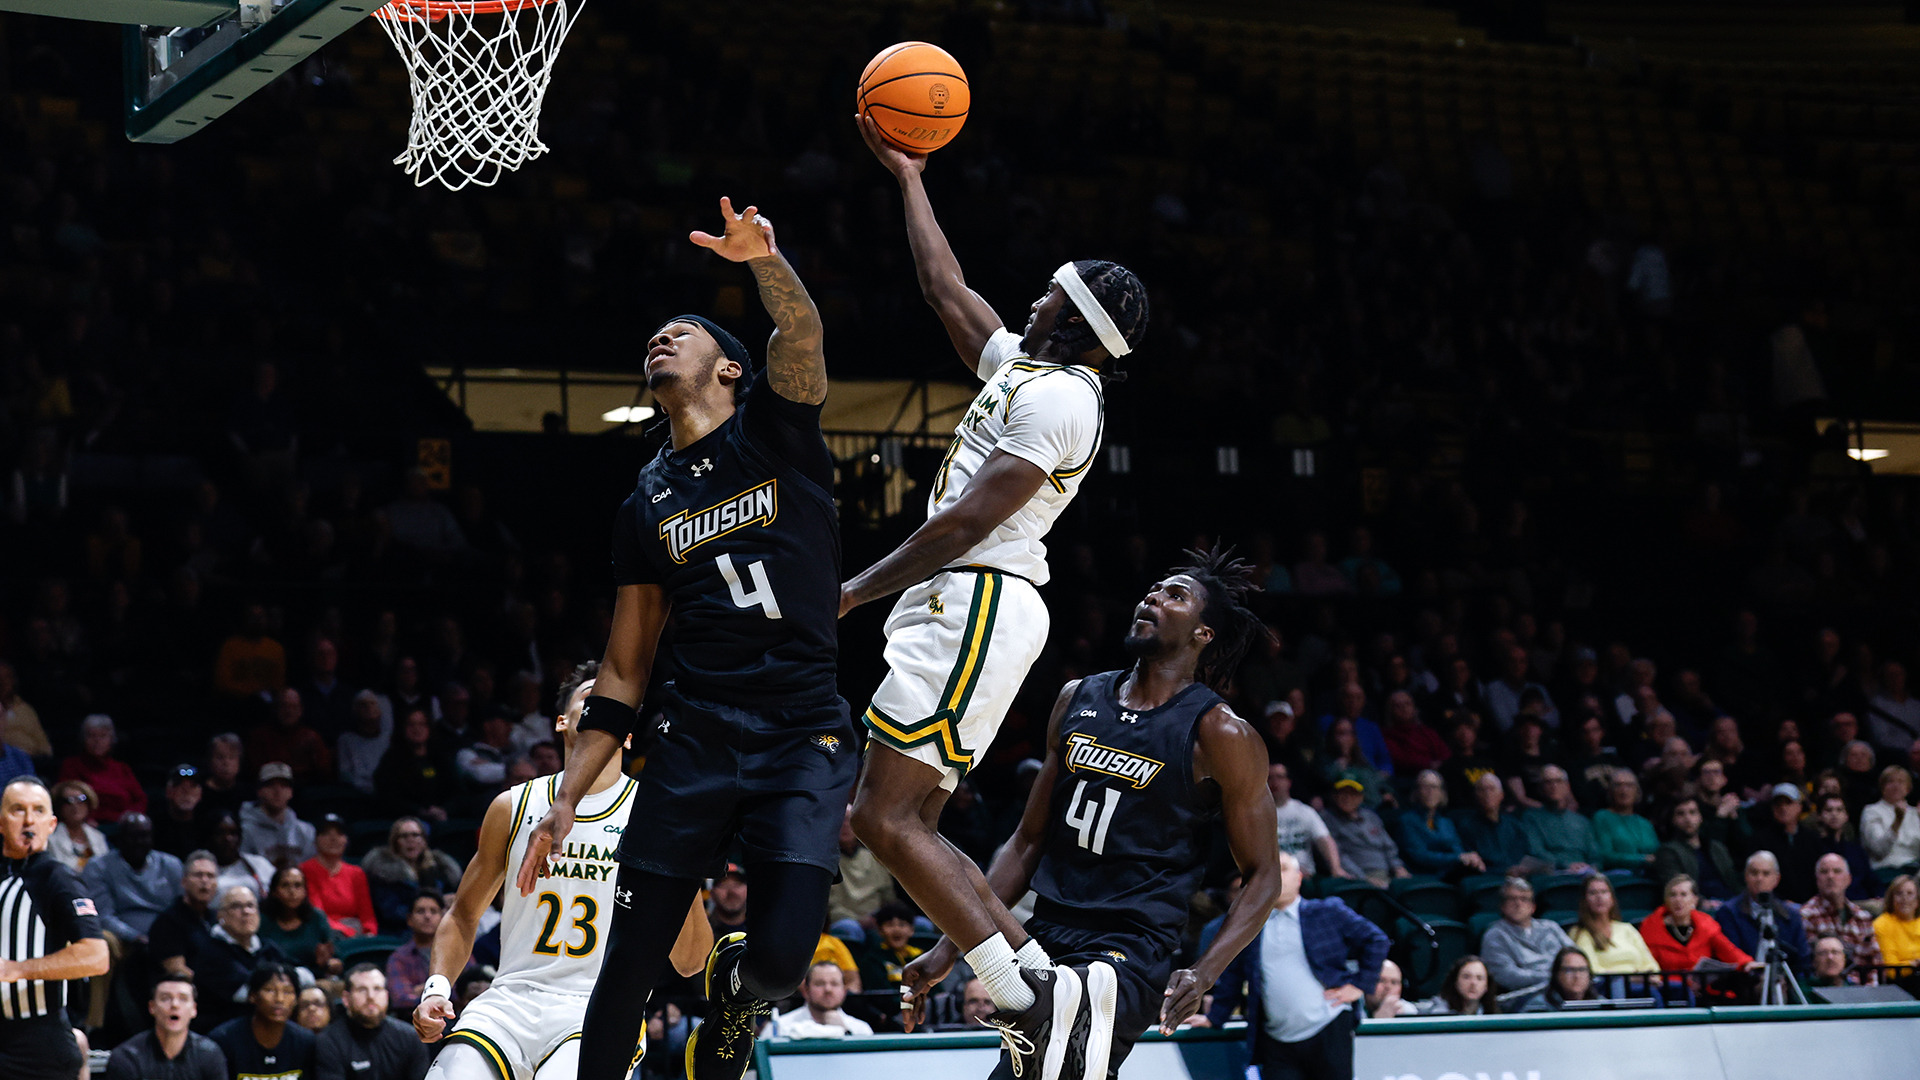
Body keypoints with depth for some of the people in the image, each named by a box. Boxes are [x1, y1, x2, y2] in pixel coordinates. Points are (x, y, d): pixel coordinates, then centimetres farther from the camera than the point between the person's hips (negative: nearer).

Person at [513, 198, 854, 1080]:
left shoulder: (773, 428, 7)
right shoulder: (646, 504, 16)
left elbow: (800, 334, -16)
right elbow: (623, 670, 18)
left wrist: (763, 260, -38)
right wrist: (566, 799, 11)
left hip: (804, 740, -3)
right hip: (695, 735, 3)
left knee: (780, 957, -15)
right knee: (629, 966, -1)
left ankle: (733, 992, 20)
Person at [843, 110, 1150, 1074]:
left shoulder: (1058, 395, -11)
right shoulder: (1021, 366, 18)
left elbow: (968, 520, -17)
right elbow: (946, 290, 34)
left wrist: (855, 593, -14)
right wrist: (909, 179, 39)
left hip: (975, 603, -10)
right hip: (961, 606, 10)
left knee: (886, 817, -14)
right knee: (904, 823, 7)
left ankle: (1031, 1000, -16)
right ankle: (1039, 985, 4)